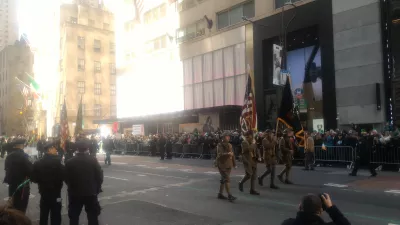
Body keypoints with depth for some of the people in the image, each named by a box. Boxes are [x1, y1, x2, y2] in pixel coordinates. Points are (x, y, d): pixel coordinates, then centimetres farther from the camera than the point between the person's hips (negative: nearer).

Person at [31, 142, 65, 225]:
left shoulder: (38, 163, 1)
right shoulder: (56, 162, -17)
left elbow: (34, 178, 3)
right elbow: (63, 176, -19)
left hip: (43, 193, 6)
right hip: (55, 194, -6)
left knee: (43, 217, 17)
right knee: (55, 217, 3)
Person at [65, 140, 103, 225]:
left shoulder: (70, 162, -8)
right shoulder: (93, 160, -10)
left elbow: (66, 178, -2)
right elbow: (99, 176, -7)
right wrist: (97, 189, 7)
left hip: (75, 193, 1)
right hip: (91, 193, 0)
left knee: (74, 217, 13)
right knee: (92, 217, 12)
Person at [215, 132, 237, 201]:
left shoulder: (229, 145, 13)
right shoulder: (220, 145, -10)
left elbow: (232, 154, 20)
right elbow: (220, 154, -25)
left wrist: (234, 163, 17)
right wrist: (227, 154, -40)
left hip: (228, 164, 8)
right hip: (222, 164, -8)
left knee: (223, 179, 14)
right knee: (227, 179, -14)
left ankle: (220, 194, 24)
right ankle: (229, 195, -15)